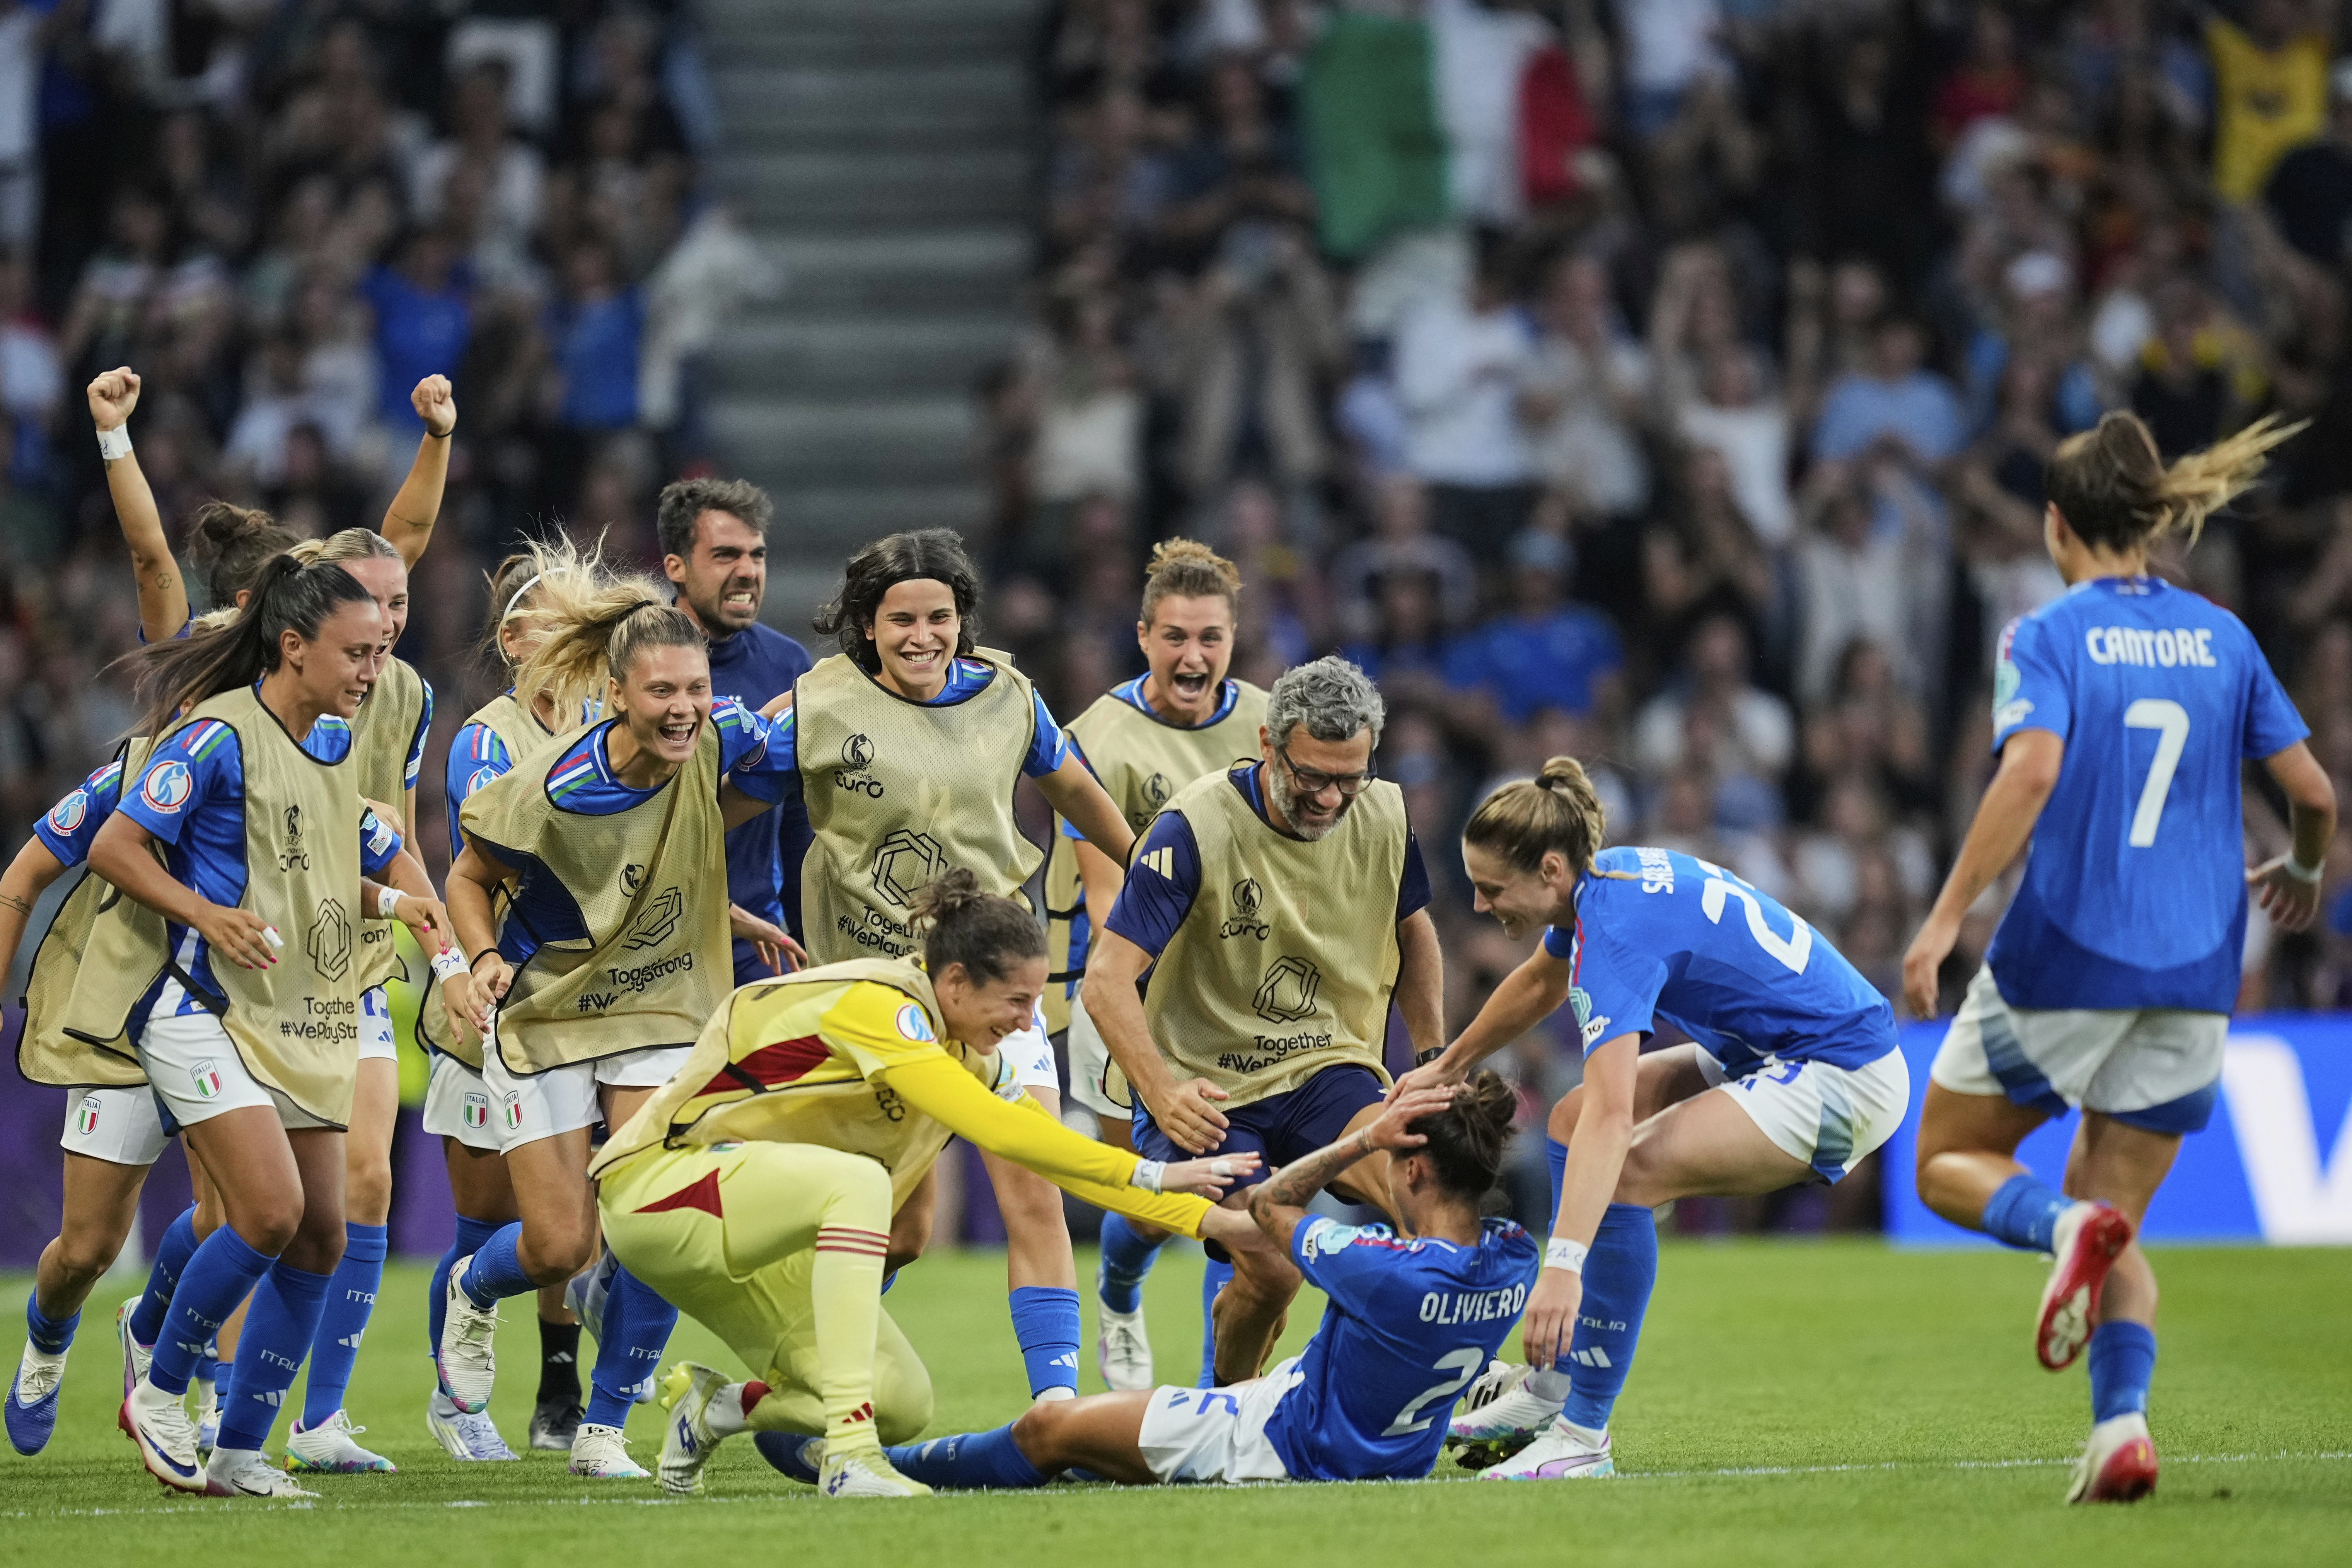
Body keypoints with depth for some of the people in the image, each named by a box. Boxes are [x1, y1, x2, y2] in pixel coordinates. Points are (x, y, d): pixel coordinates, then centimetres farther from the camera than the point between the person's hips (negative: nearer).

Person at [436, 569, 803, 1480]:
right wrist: (485, 959, -22)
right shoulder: (548, 791, -25)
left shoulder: (723, 745, -19)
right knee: (560, 1248, 0)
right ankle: (471, 1291, 39)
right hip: (546, 1020, -2)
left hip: (665, 1015, 2)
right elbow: (470, 877, -8)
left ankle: (602, 1431, 2)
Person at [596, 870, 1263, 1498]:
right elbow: (994, 1129, -35)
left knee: (905, 1407, -3)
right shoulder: (877, 1007, -25)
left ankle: (713, 1407, 19)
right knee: (858, 1181, -37)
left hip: (759, 1233, 9)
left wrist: (1205, 1217, 0)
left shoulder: (969, 1054, 3)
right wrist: (1147, 1174, -34)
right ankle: (849, 1453, -39)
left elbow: (1056, 1151, 8)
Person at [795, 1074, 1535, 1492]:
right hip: (1385, 1452, 9)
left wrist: (1368, 1140, -16)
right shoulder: (1516, 1262, -13)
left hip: (1287, 1450, -8)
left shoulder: (1390, 1273, -34)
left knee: (1049, 1430, 6)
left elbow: (1269, 1205, -17)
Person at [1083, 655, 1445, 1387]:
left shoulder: (1385, 817, -3)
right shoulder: (1197, 827, -19)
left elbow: (1414, 933, 20)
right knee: (1271, 1270, -22)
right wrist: (1161, 1092, -36)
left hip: (1328, 1068, 4)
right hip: (1210, 1090, -3)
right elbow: (1107, 980, -22)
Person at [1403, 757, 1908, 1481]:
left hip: (1844, 1081, -11)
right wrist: (1447, 1068, 38)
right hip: (1773, 1057, 11)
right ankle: (1552, 1389, 15)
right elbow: (1539, 984, 27)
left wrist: (1563, 1264, -46)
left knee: (1627, 1172, -26)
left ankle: (1582, 1433, -20)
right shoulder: (1601, 880, 2)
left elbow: (1612, 1119, -38)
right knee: (1572, 1120, 14)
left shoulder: (1618, 929, -26)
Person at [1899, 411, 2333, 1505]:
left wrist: (1948, 915, -22)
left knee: (1949, 1165, 14)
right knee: (2116, 1222, 12)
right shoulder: (2222, 637, 8)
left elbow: (2033, 770, -22)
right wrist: (2301, 874, 29)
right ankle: (2122, 1428, -10)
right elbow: (2312, 790, 7)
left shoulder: (2047, 637, -6)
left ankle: (2071, 1227, -19)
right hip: (2192, 972, 4)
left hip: (2065, 955, -4)